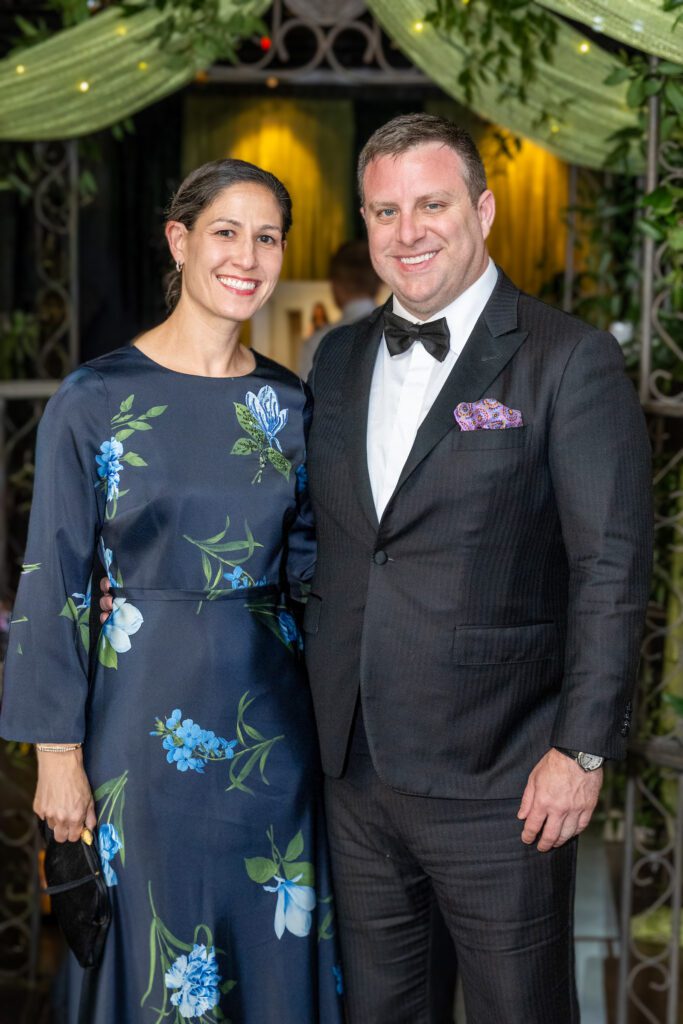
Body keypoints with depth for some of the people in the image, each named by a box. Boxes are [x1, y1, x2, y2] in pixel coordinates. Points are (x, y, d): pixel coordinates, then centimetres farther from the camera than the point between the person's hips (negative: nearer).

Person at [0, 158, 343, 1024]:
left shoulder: (289, 403, 5)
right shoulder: (95, 399, -7)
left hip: (272, 723, 4)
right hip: (144, 717, -3)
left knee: (274, 951, 13)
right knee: (154, 953, 10)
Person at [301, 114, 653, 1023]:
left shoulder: (569, 359, -8)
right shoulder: (339, 358, 10)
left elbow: (612, 567, -11)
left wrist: (582, 746, -15)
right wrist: (317, 713, 11)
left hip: (499, 779, -5)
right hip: (352, 772, 6)